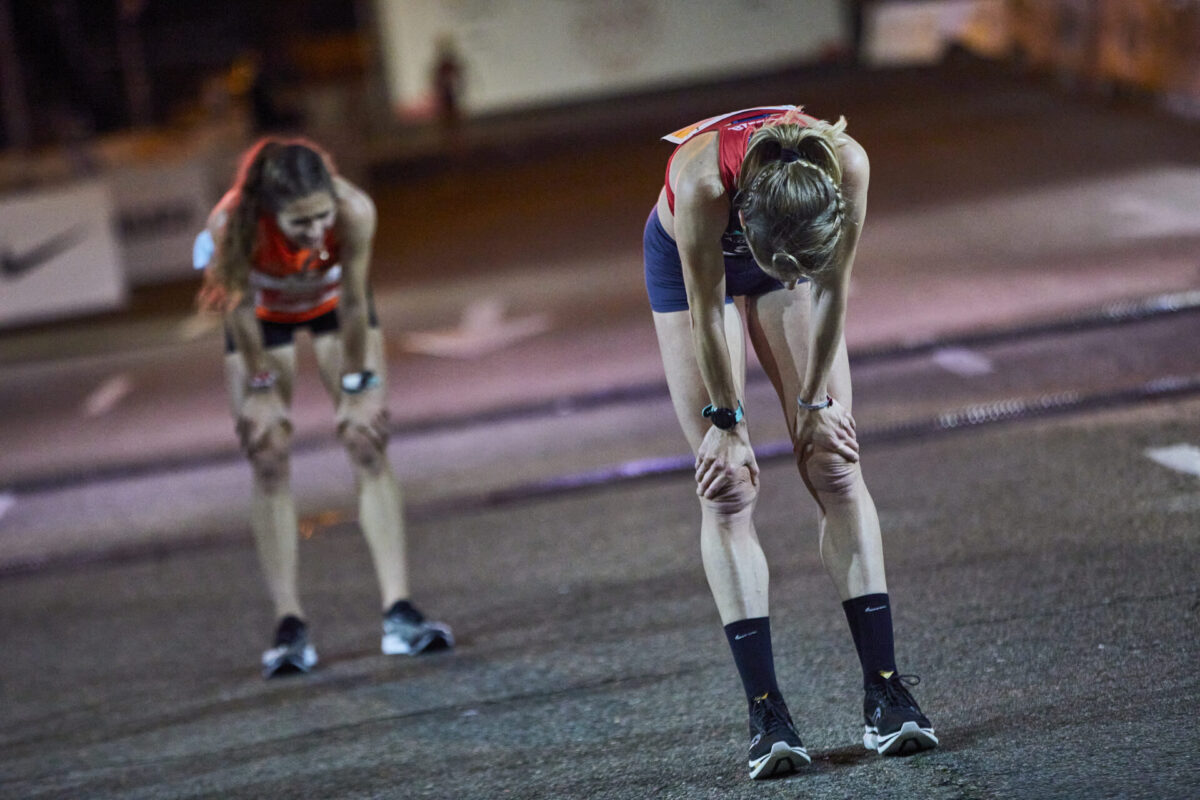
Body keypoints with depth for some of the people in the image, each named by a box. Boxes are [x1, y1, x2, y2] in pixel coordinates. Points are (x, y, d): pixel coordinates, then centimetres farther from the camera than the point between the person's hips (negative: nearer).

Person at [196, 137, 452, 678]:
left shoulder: (355, 212, -41)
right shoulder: (232, 223, -41)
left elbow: (353, 307, -26)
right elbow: (240, 310, -24)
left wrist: (356, 387, -16)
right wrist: (261, 386, -13)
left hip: (331, 302, 1)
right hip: (264, 313, 0)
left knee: (368, 444, -8)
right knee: (268, 460, -7)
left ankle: (399, 613, -9)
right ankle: (289, 625, -5)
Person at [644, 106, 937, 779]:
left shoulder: (848, 166, -38)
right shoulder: (704, 183, -43)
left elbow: (832, 289, -19)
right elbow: (708, 314, -27)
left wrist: (816, 400, -10)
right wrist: (728, 421, -16)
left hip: (795, 241, 2)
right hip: (689, 260, -2)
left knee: (836, 465, -6)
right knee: (729, 486, -8)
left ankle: (885, 688, -5)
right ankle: (766, 711, -10)